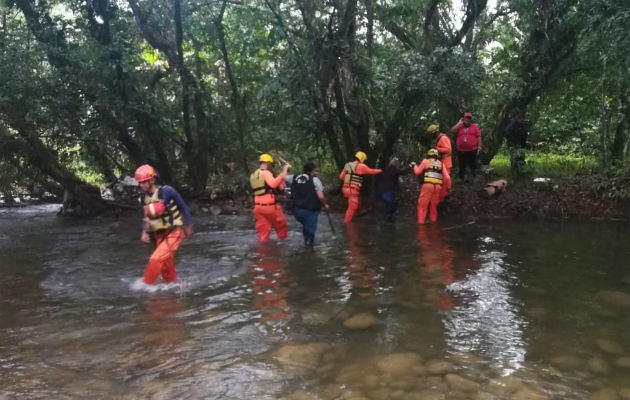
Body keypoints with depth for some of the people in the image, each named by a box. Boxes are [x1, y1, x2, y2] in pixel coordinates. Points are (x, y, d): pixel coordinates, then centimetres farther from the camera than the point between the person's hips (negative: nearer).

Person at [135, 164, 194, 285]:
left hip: (173, 233, -7)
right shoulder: (145, 198, 1)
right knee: (166, 266, 16)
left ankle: (146, 285, -5)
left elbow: (182, 206, -7)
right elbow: (146, 217, 12)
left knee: (156, 259, -18)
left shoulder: (167, 191, -18)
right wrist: (144, 232, -5)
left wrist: (188, 226, -1)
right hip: (159, 235, 7)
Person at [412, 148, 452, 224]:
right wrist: (448, 187, 23)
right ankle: (433, 220, 20)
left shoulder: (426, 161, 9)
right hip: (438, 186, 4)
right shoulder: (441, 163, 19)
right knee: (434, 205, 17)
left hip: (428, 185, -4)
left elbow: (417, 172, 11)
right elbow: (447, 177, 13)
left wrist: (414, 165, 29)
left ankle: (421, 221, -5)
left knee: (422, 204, 0)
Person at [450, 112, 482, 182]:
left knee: (473, 165, 3)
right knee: (461, 166, 7)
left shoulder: (475, 127, 9)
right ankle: (461, 178, 15)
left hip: (472, 150, -1)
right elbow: (452, 131, -5)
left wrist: (479, 146, -5)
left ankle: (474, 177, 10)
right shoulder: (459, 127, 12)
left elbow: (478, 137, 4)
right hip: (461, 151, 1)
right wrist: (459, 123, -2)